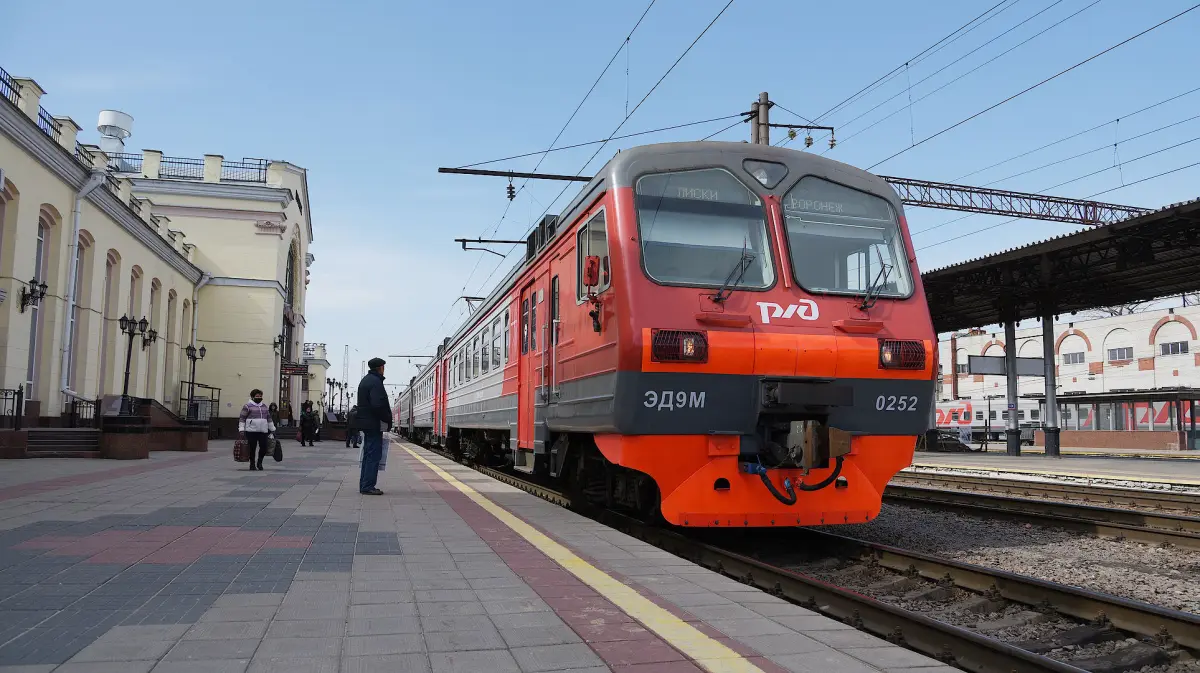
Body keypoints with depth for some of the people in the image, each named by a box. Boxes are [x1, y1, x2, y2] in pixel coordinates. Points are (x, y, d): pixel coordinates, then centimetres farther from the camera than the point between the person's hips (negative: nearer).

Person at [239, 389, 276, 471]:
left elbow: (269, 419, 23)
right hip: (251, 431, -4)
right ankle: (252, 464, 16)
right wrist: (241, 430, -10)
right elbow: (242, 418, -2)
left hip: (263, 431, 4)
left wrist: (272, 429, 21)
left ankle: (259, 462, 19)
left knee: (264, 447, -3)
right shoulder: (247, 406, 1)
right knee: (252, 448, 0)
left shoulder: (264, 406, 17)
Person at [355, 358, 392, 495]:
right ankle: (368, 487, -6)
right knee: (374, 455, -6)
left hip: (365, 422, 10)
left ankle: (364, 486, 19)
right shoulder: (375, 382, -15)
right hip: (374, 423, -10)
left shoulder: (365, 380, 17)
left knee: (368, 455, 15)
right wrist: (387, 420, -12)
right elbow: (378, 405, -23)